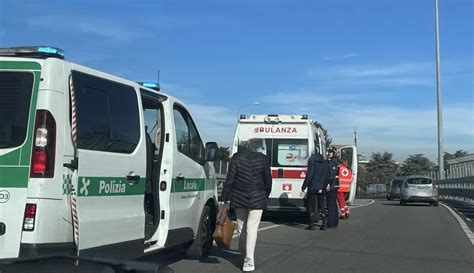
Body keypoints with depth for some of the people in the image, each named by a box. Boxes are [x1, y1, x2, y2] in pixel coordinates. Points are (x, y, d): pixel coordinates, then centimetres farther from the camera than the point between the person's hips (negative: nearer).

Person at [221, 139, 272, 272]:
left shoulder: (236, 158, -2)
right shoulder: (263, 159, 1)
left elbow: (230, 180, -4)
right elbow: (268, 182, 6)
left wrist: (225, 198, 0)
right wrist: (265, 196, 20)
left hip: (239, 198, 1)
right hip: (257, 199, 0)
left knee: (241, 226, 17)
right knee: (252, 228, -2)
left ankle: (243, 252, 32)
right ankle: (249, 261, -7)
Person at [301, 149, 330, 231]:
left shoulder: (311, 160, -9)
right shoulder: (325, 162, 8)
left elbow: (309, 174, -14)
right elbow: (327, 176, 10)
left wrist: (304, 186, -9)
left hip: (312, 187, -5)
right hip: (322, 187, 5)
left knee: (311, 205, 2)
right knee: (322, 206, 11)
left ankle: (312, 225, 0)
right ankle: (324, 224, 9)